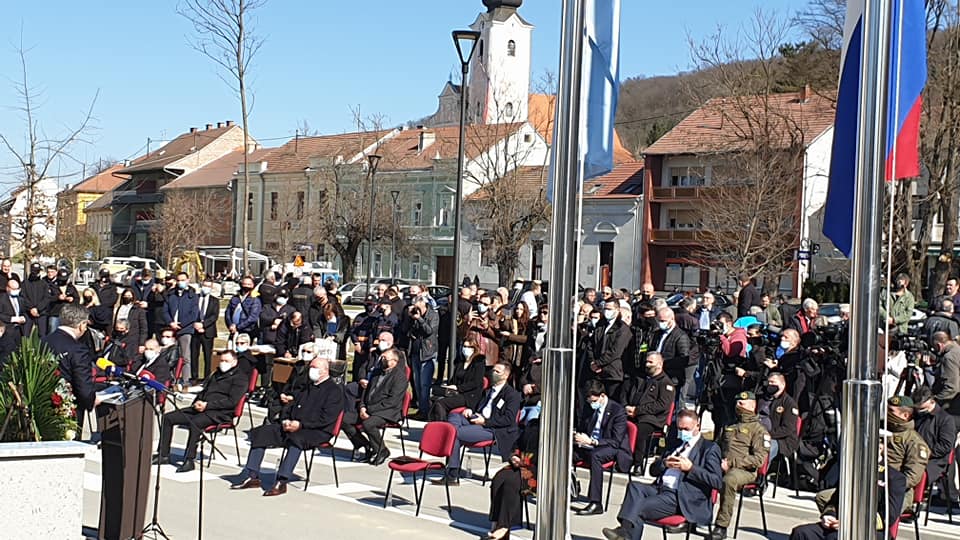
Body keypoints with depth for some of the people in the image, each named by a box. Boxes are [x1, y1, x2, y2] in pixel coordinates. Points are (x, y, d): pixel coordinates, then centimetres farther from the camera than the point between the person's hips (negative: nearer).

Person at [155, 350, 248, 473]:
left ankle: (189, 461, -33)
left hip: (220, 413, -8)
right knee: (168, 417, -4)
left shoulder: (239, 378, 1)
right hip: (201, 408, 8)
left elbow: (232, 401, -11)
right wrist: (198, 402, 2)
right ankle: (164, 455, -3)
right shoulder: (216, 375, 27)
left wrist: (207, 405, -16)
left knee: (194, 422, -37)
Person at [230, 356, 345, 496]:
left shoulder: (334, 390, -1)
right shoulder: (307, 387, 25)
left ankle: (282, 482, -40)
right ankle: (252, 477, -10)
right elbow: (291, 408, 26)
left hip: (318, 432, -8)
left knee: (296, 438, -40)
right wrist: (286, 420, 2)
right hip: (291, 427, 8)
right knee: (260, 432, -7)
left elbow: (326, 418, -13)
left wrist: (301, 425, -19)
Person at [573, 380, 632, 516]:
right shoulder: (590, 408, 9)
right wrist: (577, 437, -6)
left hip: (615, 450, -6)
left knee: (595, 455, -40)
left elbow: (616, 441, -17)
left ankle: (596, 503, -41)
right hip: (591, 447, 6)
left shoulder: (618, 411, -12)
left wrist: (591, 441, -29)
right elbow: (582, 429, 21)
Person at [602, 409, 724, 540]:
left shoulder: (710, 448, 6)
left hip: (682, 498, -7)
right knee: (635, 486, -24)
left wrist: (690, 468, -14)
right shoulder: (676, 444, 28)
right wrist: (664, 463, 1)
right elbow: (653, 470, 25)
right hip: (661, 489, 7)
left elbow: (717, 482, -7)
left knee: (639, 508, -27)